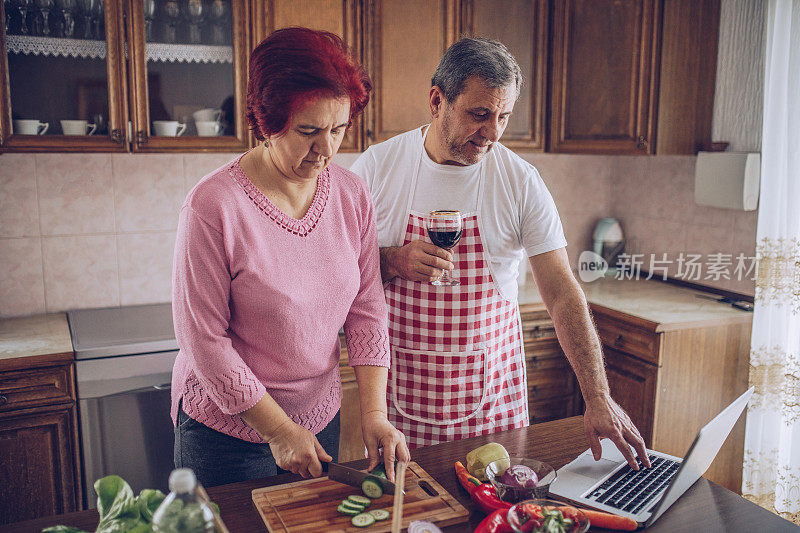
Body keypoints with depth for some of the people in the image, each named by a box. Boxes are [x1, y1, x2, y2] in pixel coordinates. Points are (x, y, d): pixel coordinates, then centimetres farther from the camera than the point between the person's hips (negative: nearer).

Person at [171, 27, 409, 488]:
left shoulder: (353, 195, -7)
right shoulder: (213, 206, -23)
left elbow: (367, 310, -4)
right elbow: (204, 338, -18)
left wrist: (374, 412, -11)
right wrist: (278, 430, -14)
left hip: (321, 416, 5)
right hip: (227, 425, -4)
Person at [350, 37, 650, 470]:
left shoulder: (521, 182, -7)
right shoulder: (376, 167, -6)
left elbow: (562, 293, -9)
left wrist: (598, 398, -16)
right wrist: (391, 261, -21)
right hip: (400, 393, 0)